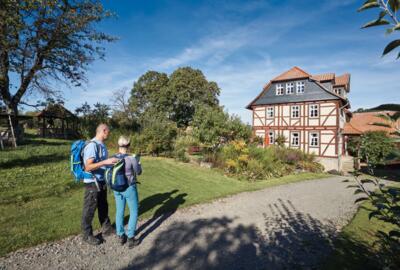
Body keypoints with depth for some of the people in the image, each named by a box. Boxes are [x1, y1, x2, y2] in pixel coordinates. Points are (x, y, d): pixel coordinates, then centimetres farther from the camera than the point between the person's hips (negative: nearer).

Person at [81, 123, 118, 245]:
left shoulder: (102, 145, 5)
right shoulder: (92, 145, -22)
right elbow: (88, 167, -29)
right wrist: (105, 162, -36)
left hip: (102, 182, 9)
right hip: (92, 183, -9)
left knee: (103, 207, 21)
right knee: (89, 210, 9)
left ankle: (106, 229, 38)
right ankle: (87, 235, 27)